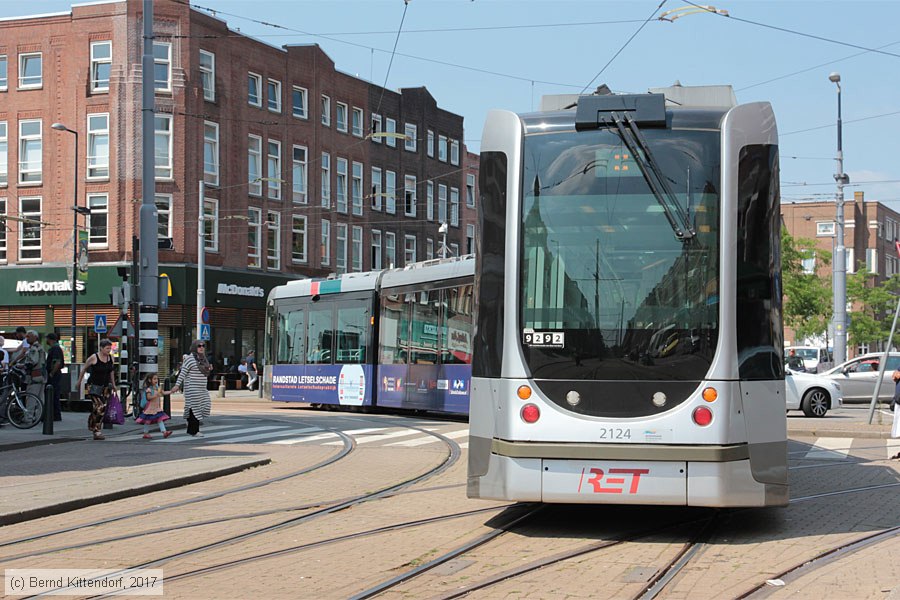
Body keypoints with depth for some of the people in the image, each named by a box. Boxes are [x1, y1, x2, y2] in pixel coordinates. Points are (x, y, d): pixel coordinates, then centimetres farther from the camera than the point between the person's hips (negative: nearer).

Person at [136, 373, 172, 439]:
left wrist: (171, 391, -10)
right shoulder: (149, 389, -13)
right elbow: (148, 397, -20)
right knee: (148, 420, 2)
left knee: (160, 419, -3)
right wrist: (155, 396, -32)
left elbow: (164, 393, 3)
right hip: (150, 407, -7)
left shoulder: (158, 388, 8)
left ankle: (164, 432, -9)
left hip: (157, 407, 7)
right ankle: (146, 433, 13)